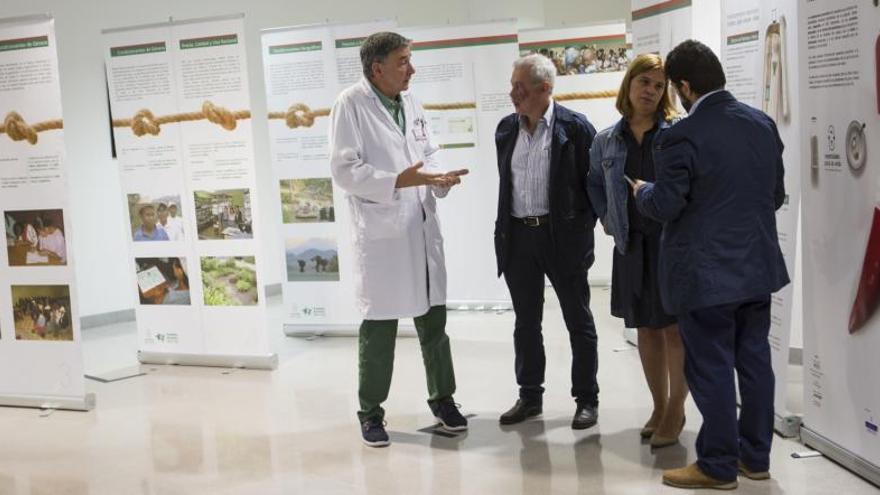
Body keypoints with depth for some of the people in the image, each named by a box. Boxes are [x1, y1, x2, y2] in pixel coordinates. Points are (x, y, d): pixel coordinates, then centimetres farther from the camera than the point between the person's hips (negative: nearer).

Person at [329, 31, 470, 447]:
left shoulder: (412, 105, 11)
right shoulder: (351, 104, -9)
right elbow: (344, 169, -15)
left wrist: (440, 179, -4)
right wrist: (397, 181, -24)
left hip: (423, 229, 6)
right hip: (380, 233, -6)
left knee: (433, 319, 14)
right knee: (379, 327, 4)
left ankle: (442, 398, 30)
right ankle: (370, 412, 19)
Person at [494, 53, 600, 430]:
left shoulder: (575, 127, -8)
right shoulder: (506, 128, 7)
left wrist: (582, 229, -7)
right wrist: (504, 233, 9)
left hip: (563, 238, -5)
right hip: (518, 237, 5)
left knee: (578, 321, 6)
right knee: (526, 322, 13)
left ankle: (587, 399, 18)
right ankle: (530, 397, 26)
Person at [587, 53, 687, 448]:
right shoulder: (606, 141, 7)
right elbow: (595, 185, 23)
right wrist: (607, 218, 13)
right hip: (632, 246, 4)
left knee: (676, 328, 1)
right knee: (646, 328, 13)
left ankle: (676, 409, 16)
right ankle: (659, 407, 27)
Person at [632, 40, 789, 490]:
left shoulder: (682, 137, -18)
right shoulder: (763, 124, 4)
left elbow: (665, 206, -15)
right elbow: (776, 195, 12)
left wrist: (642, 191, 6)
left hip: (707, 274, -7)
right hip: (757, 265, 7)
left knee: (711, 369, 2)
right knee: (754, 361, 14)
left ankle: (718, 466, 12)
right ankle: (755, 456, 26)